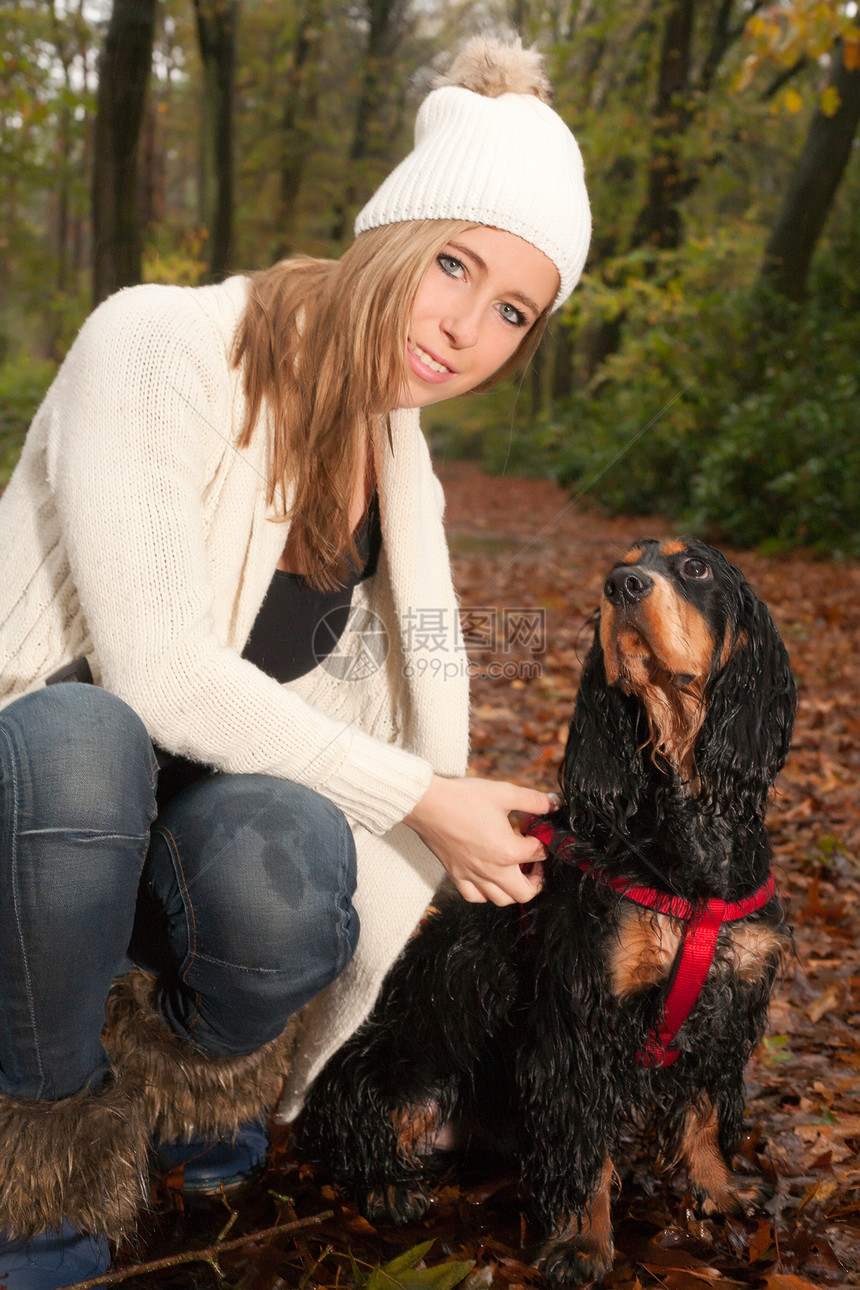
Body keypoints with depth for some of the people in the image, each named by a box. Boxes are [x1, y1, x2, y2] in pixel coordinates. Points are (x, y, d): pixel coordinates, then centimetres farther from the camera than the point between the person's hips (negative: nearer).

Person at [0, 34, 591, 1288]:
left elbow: (403, 695, 13)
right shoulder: (157, 348, -19)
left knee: (291, 871, -33)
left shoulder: (401, 457, 4)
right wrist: (418, 797, -23)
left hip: (222, 790, 4)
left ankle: (193, 1070, 5)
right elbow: (155, 670, -27)